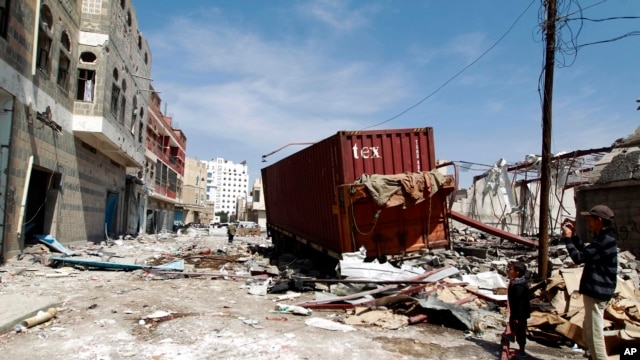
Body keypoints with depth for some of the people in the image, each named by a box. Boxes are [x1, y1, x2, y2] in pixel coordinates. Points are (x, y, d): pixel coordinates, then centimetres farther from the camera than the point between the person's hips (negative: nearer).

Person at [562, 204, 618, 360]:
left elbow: (578, 257, -23)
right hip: (596, 291, 11)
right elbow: (586, 252, 22)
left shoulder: (605, 240, -21)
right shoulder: (604, 238, 13)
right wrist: (574, 235, 14)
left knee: (595, 335, -4)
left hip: (596, 293, -11)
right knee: (588, 334, 21)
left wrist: (567, 237, -12)